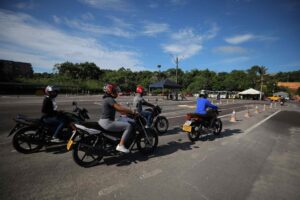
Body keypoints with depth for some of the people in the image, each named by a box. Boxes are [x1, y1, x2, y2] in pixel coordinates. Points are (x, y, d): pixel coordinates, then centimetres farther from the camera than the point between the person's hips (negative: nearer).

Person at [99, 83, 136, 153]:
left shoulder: (107, 99, 18)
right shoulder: (110, 99, -13)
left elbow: (118, 109, 18)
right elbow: (120, 108, -24)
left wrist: (129, 113, 12)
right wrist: (132, 112, -15)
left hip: (103, 121, 11)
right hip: (107, 122, -11)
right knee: (129, 126, -15)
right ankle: (120, 145, -13)